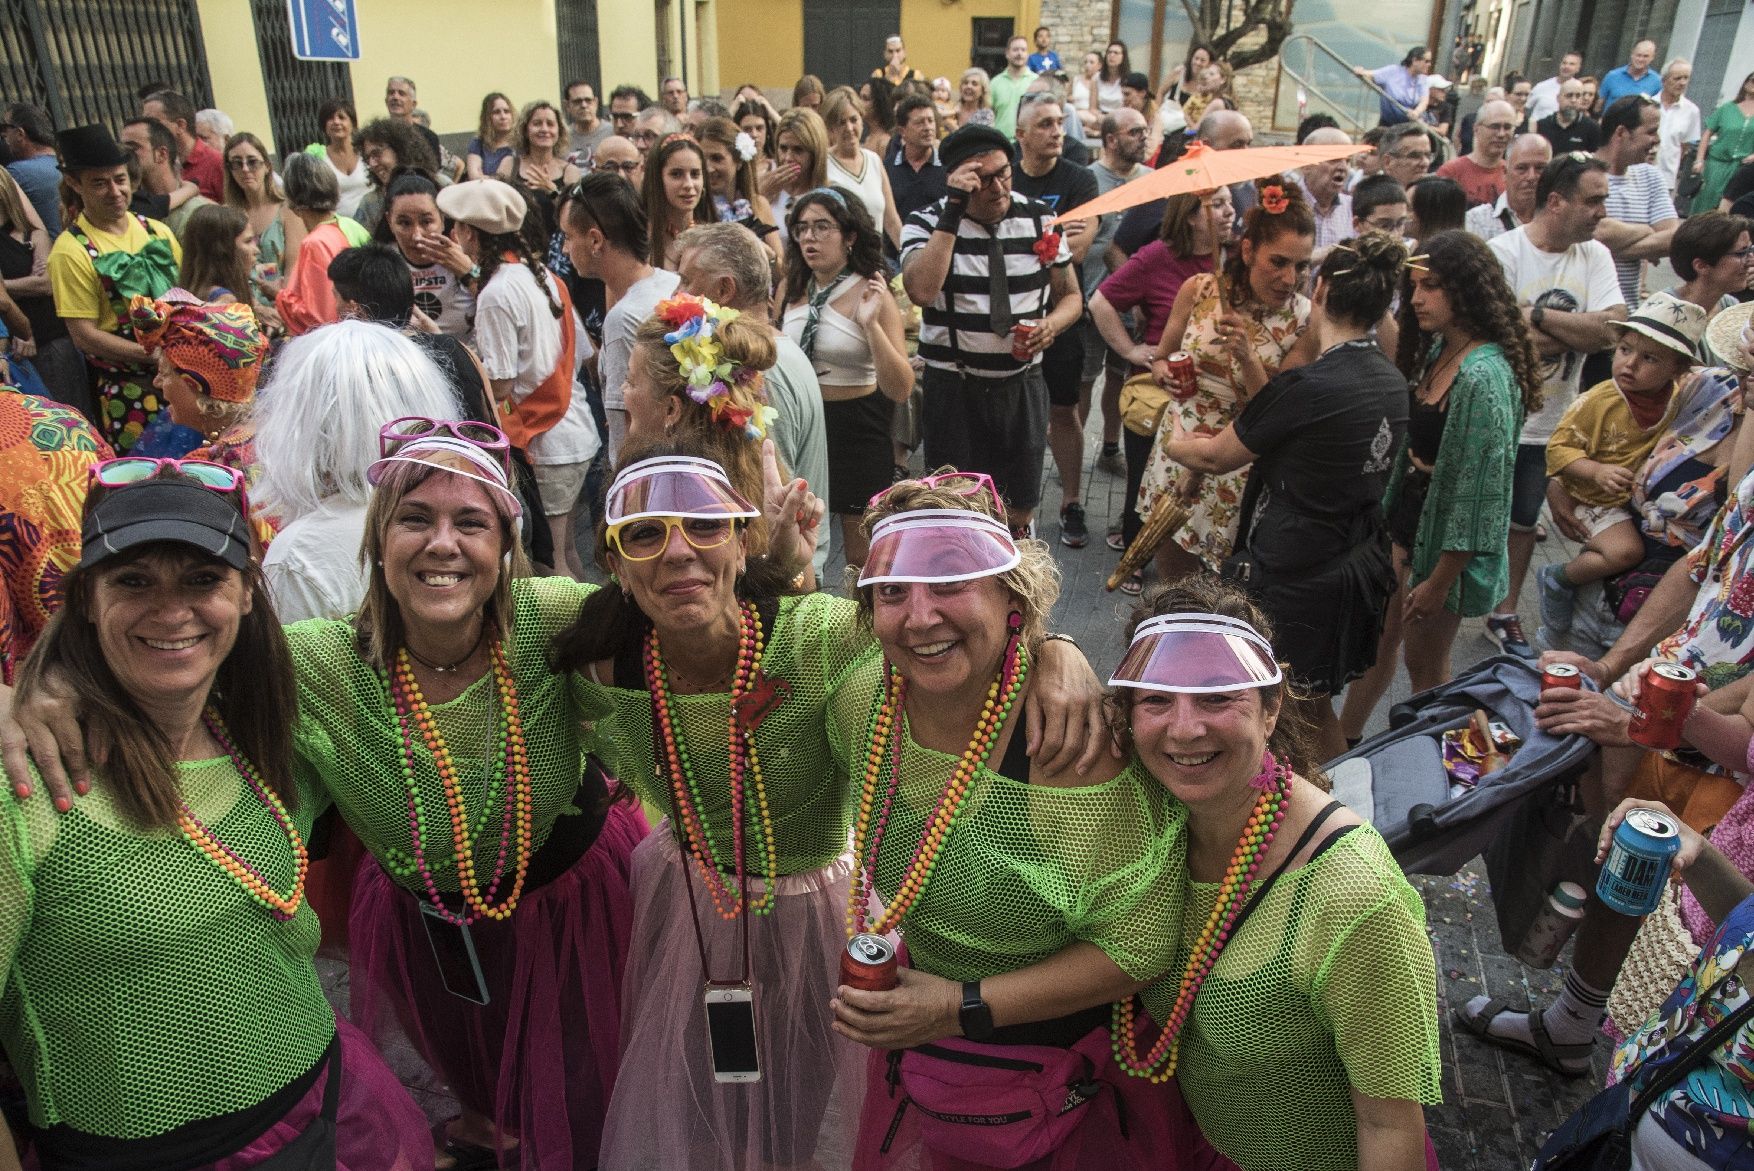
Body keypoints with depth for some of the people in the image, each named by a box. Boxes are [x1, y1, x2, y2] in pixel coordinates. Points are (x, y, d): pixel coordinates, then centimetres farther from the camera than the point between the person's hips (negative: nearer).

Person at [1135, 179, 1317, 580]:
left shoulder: (1304, 321, -13)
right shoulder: (1198, 289, -7)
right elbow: (1163, 358, 9)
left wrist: (1247, 359, -27)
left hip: (1237, 476, -2)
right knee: (1171, 584, 16)